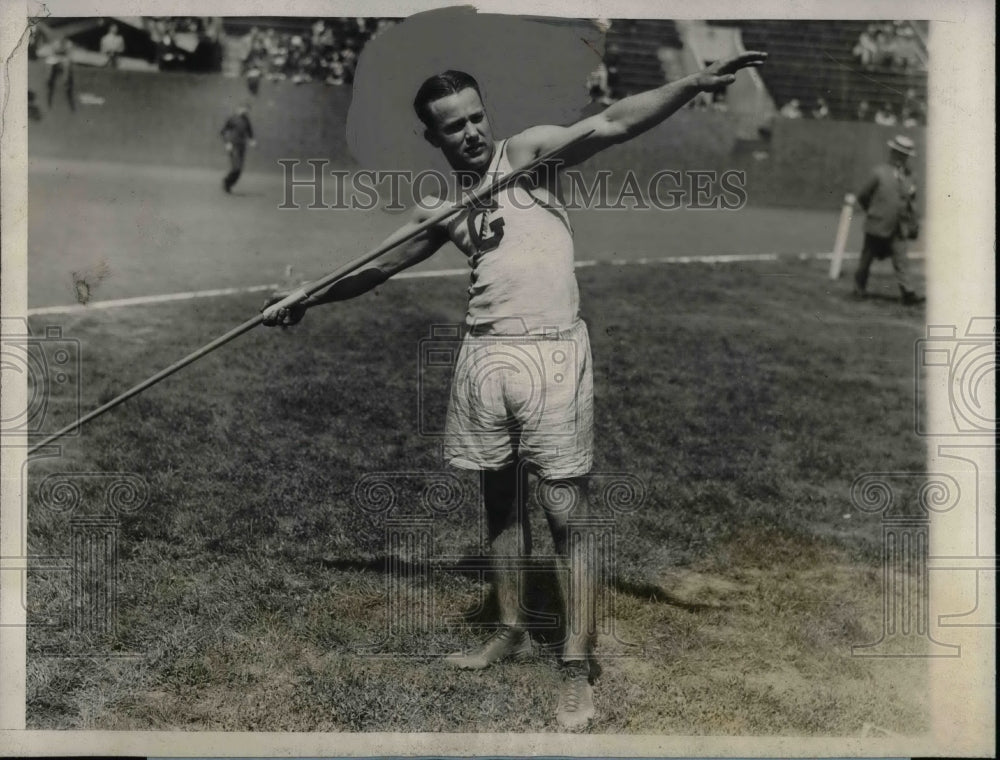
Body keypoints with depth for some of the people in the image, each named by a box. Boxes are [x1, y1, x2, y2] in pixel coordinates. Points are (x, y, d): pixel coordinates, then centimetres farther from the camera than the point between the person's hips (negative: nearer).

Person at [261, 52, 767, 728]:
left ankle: (578, 669, 4)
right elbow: (376, 267, 23)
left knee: (566, 514, -2)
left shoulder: (528, 151, -1)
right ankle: (512, 632, 33)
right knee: (501, 502, 16)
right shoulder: (441, 209, 12)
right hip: (483, 356, 5)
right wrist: (304, 298, 20)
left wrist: (694, 83, -29)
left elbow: (612, 124, -16)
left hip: (551, 352, -5)